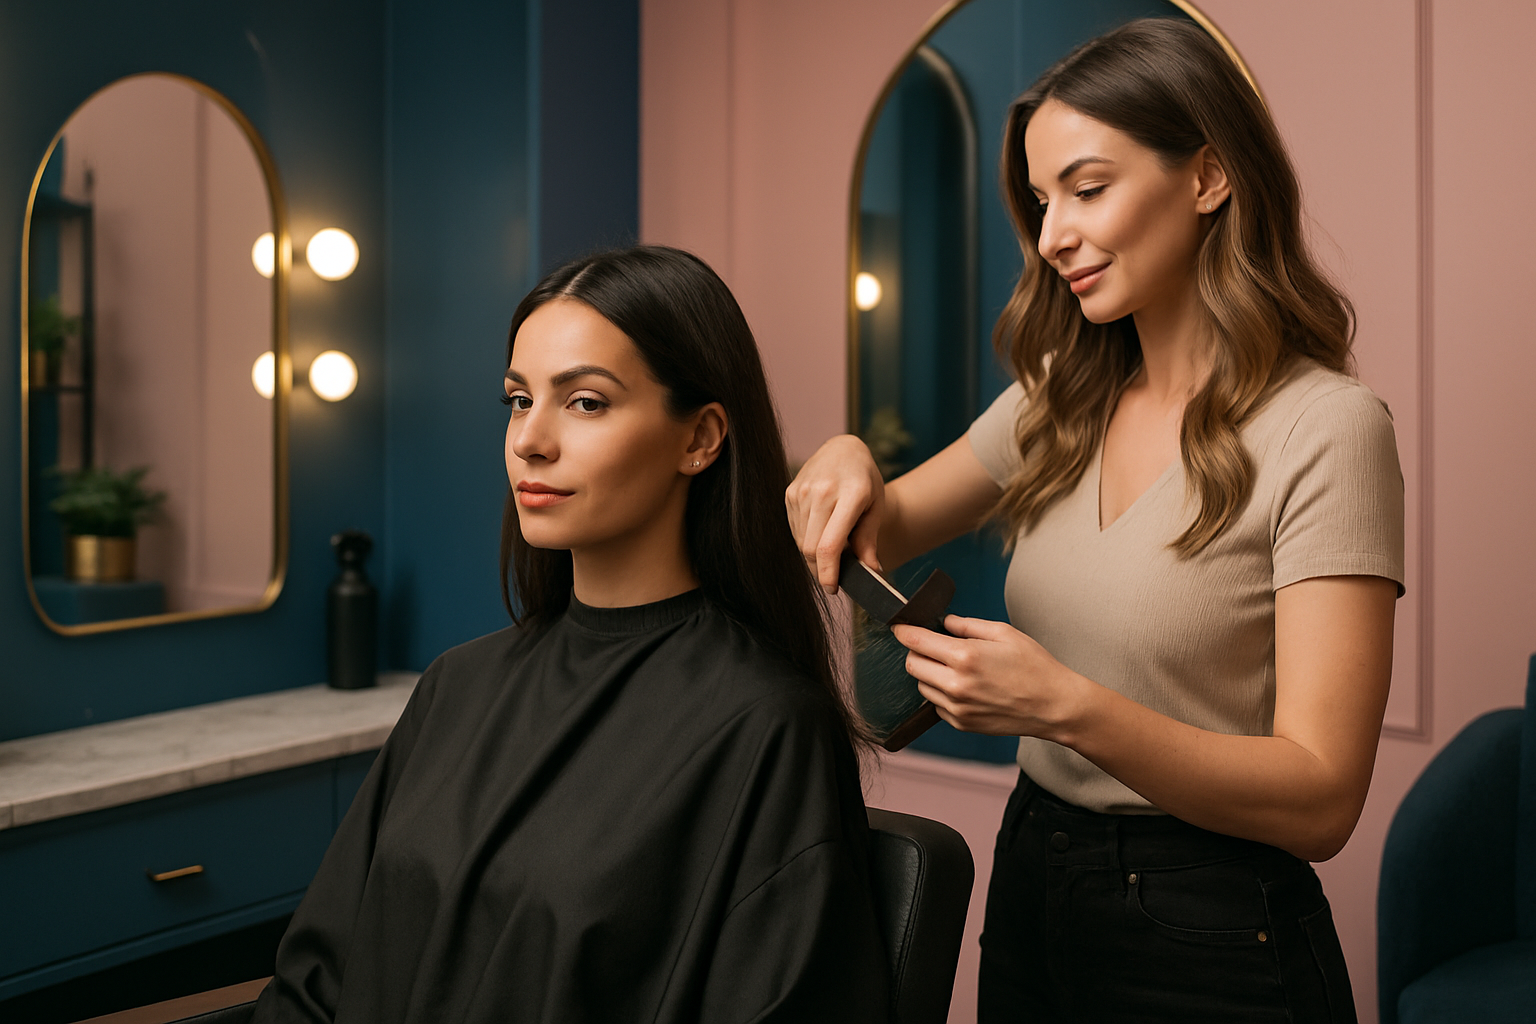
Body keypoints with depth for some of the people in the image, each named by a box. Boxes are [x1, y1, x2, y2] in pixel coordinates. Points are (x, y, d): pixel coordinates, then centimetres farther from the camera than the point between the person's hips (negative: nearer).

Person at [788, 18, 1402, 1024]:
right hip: (1028, 881, 6)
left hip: (1210, 938, -5)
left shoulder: (1325, 428, -16)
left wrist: (1067, 706, -31)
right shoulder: (1062, 403, 3)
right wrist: (850, 466, -8)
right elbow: (889, 530, 15)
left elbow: (1320, 801, -19)